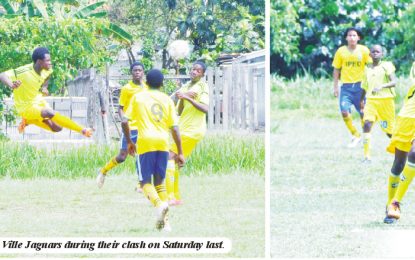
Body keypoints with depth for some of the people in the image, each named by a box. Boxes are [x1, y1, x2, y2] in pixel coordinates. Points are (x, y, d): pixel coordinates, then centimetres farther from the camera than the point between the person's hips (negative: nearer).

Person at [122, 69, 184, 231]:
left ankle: (159, 204, -28)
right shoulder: (167, 100, 10)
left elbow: (125, 122, 1)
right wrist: (180, 153, 8)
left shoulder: (138, 97, 6)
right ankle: (164, 221, 7)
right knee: (159, 182, 15)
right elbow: (174, 128, 5)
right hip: (163, 143, 3)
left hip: (145, 142, -3)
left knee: (145, 182, 3)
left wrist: (129, 142, 16)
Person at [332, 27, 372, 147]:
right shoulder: (341, 51, 2)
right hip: (346, 86, 1)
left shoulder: (364, 50, -2)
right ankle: (355, 135, 6)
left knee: (363, 113, 2)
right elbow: (336, 70, 9)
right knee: (344, 111, -12)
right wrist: (335, 87, 7)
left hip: (360, 85, -1)